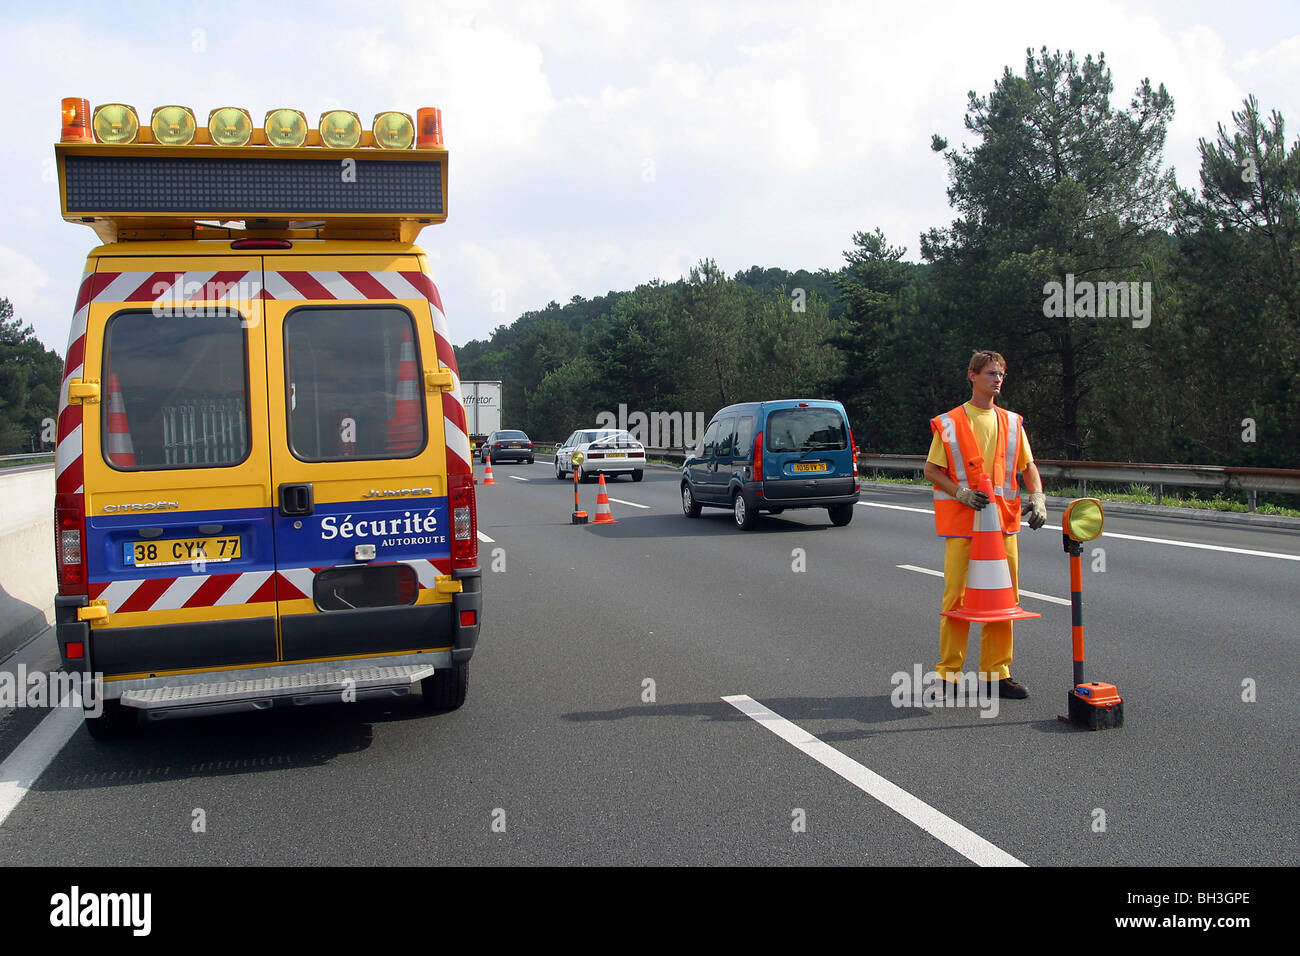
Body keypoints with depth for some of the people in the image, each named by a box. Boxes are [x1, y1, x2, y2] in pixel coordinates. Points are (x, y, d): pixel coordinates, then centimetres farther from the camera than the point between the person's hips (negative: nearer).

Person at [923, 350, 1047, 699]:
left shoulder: (1012, 422, 12)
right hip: (961, 523, -4)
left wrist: (1037, 497, -2)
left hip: (1003, 521, 4)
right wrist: (960, 492, -14)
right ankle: (948, 672, 7)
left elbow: (1028, 466, 16)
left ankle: (996, 671, 14)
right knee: (957, 595, -3)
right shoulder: (949, 423, 0)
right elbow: (931, 469, 2)